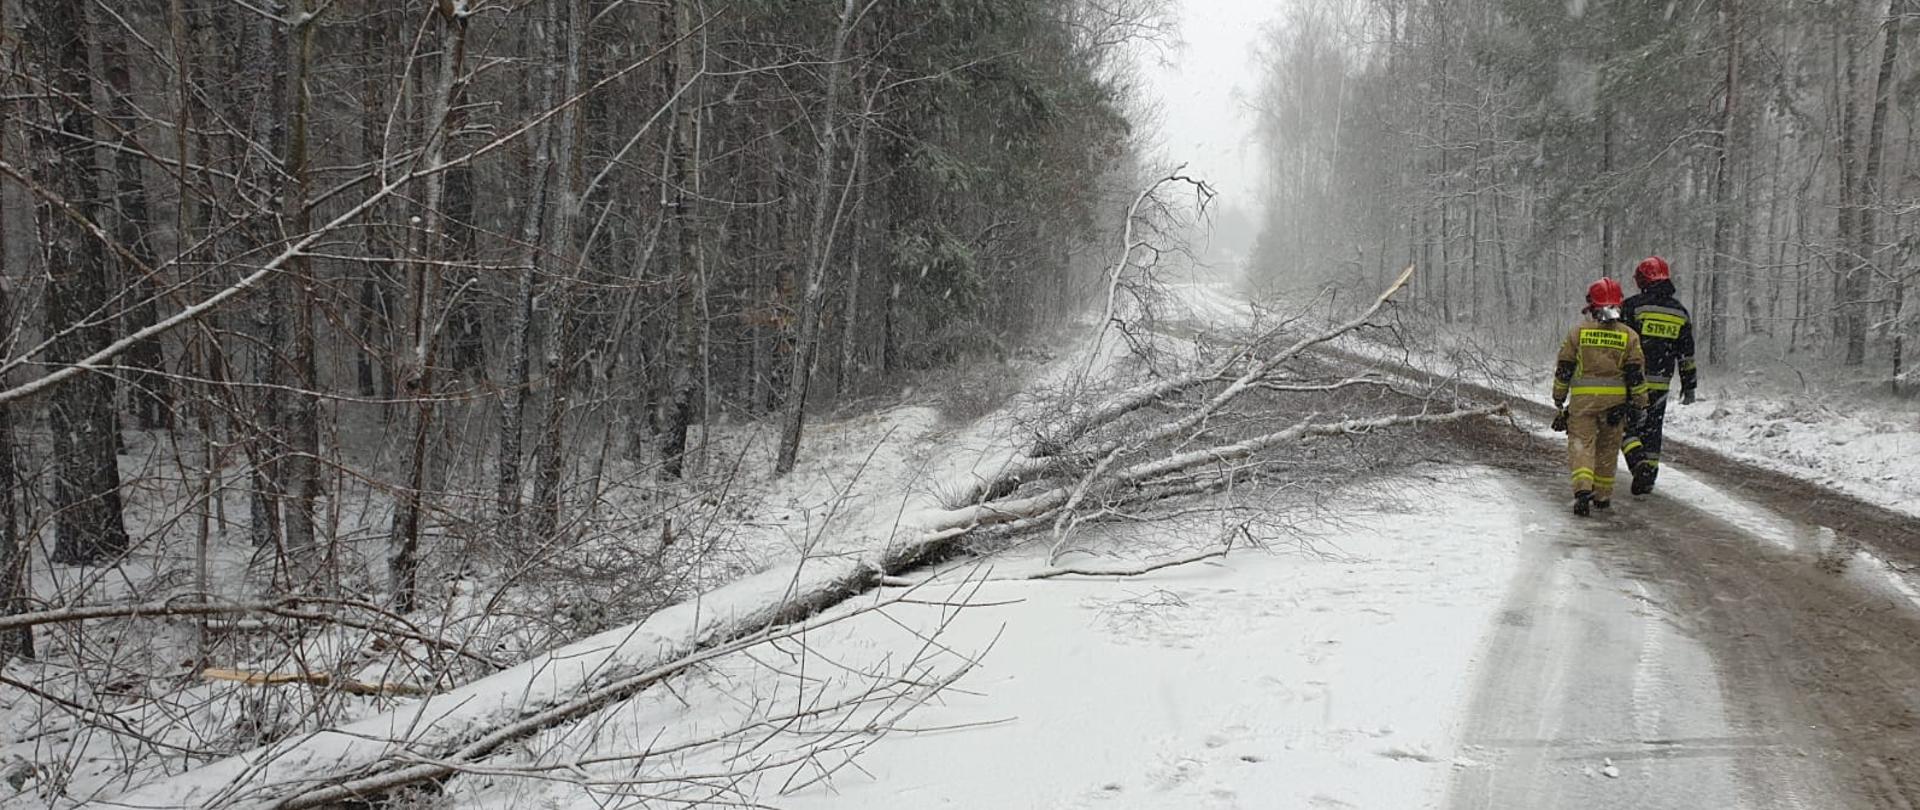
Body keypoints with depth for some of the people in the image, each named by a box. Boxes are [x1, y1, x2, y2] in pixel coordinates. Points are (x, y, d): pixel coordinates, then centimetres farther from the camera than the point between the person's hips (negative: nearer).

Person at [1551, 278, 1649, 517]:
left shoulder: (1578, 332, -1)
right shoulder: (1628, 335, 1)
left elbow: (1564, 369, 3)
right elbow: (1635, 374, 1)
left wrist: (1559, 399, 13)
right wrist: (1639, 404, 8)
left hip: (1583, 399, -2)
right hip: (1616, 399, 2)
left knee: (1581, 444, -2)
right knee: (1608, 448, 14)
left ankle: (1582, 489, -23)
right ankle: (1602, 496, 23)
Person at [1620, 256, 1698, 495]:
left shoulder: (1633, 306, -8)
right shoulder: (1680, 312, 9)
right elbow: (1686, 354, 12)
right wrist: (1689, 386, 19)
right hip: (1661, 383, 4)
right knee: (1652, 429, 13)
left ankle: (1637, 461, -18)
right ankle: (1648, 477, 16)